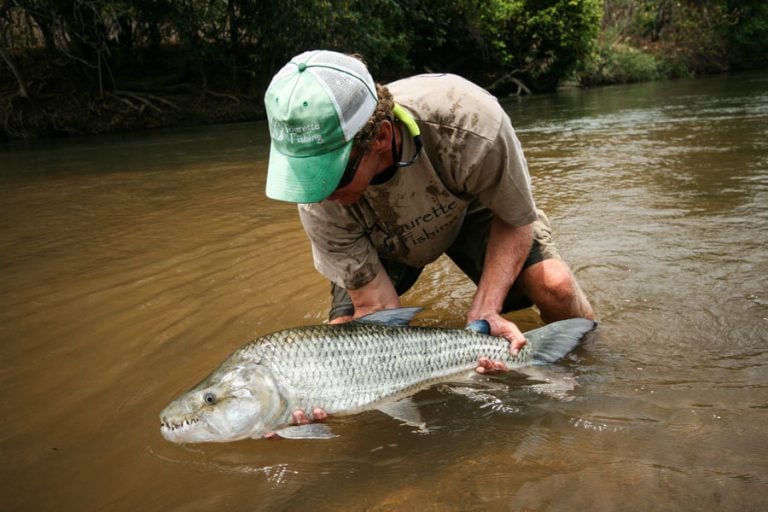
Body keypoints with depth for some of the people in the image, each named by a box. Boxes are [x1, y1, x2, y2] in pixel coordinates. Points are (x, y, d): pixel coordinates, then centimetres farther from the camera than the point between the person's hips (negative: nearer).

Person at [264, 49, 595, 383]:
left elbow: (517, 219, -23)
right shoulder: (321, 205, -35)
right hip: (384, 241, 1)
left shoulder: (470, 124, -42)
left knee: (554, 287, -23)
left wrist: (484, 312, -34)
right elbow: (376, 308, -27)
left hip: (470, 205, 0)